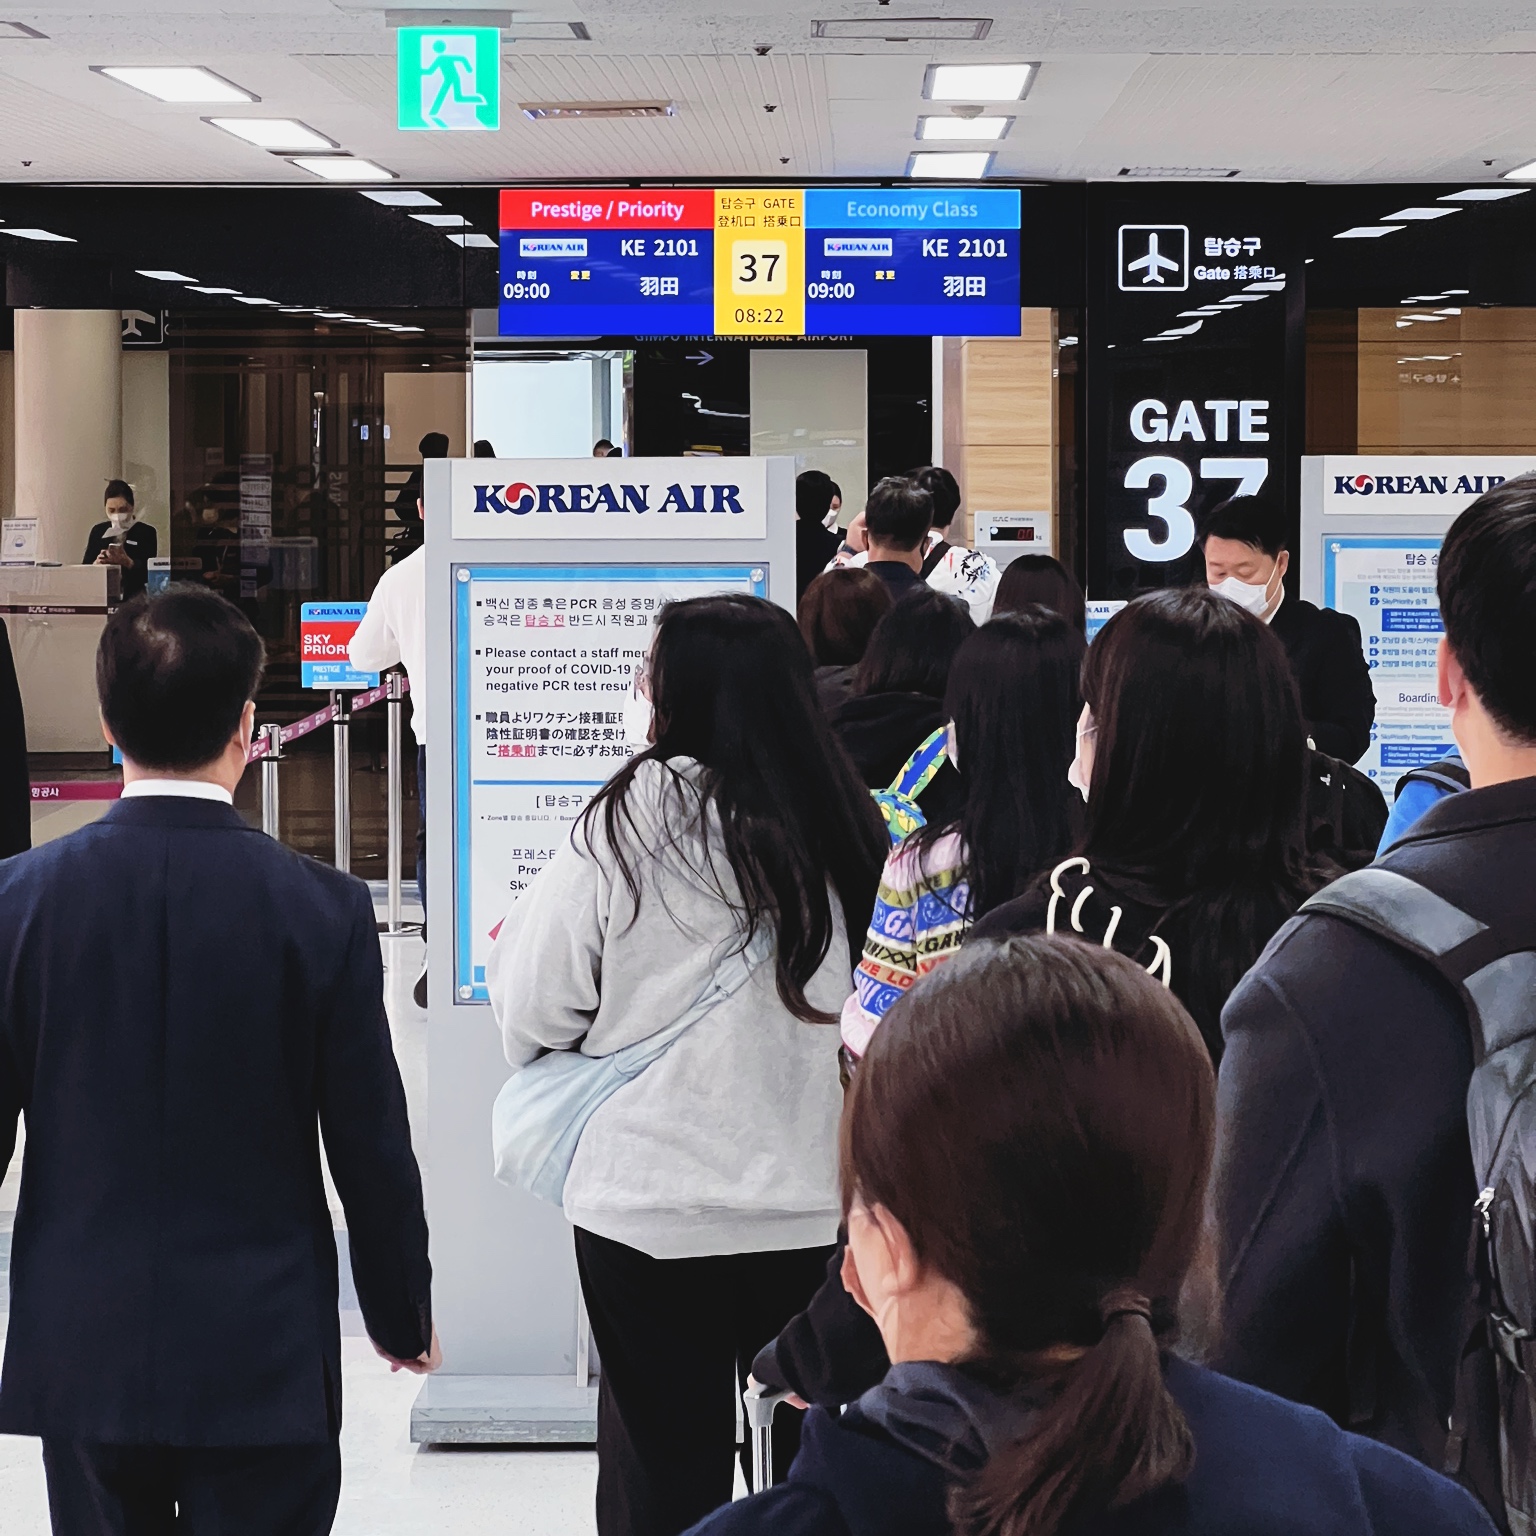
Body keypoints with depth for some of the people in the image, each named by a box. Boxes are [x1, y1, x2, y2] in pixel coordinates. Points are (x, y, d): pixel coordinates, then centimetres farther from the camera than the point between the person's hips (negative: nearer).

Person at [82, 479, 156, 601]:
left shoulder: (146, 532, 3)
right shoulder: (98, 531, 15)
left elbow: (148, 572, -5)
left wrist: (127, 562, -23)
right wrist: (95, 564, -11)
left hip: (133, 599, -2)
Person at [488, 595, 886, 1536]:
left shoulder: (632, 822, -14)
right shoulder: (848, 825, -3)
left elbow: (535, 1008, -9)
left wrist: (509, 945, 12)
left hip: (652, 1207, -3)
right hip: (815, 1204, 3)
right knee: (812, 1458, 20)